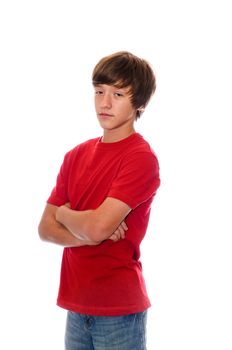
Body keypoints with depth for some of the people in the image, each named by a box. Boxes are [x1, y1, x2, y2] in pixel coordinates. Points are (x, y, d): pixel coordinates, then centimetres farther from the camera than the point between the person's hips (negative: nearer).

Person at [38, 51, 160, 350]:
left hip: (120, 311, -6)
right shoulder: (76, 156, 7)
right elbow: (46, 228, 4)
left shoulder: (141, 157, -13)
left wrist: (65, 214, -2)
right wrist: (87, 235, -15)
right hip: (76, 306, 6)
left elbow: (97, 226, -22)